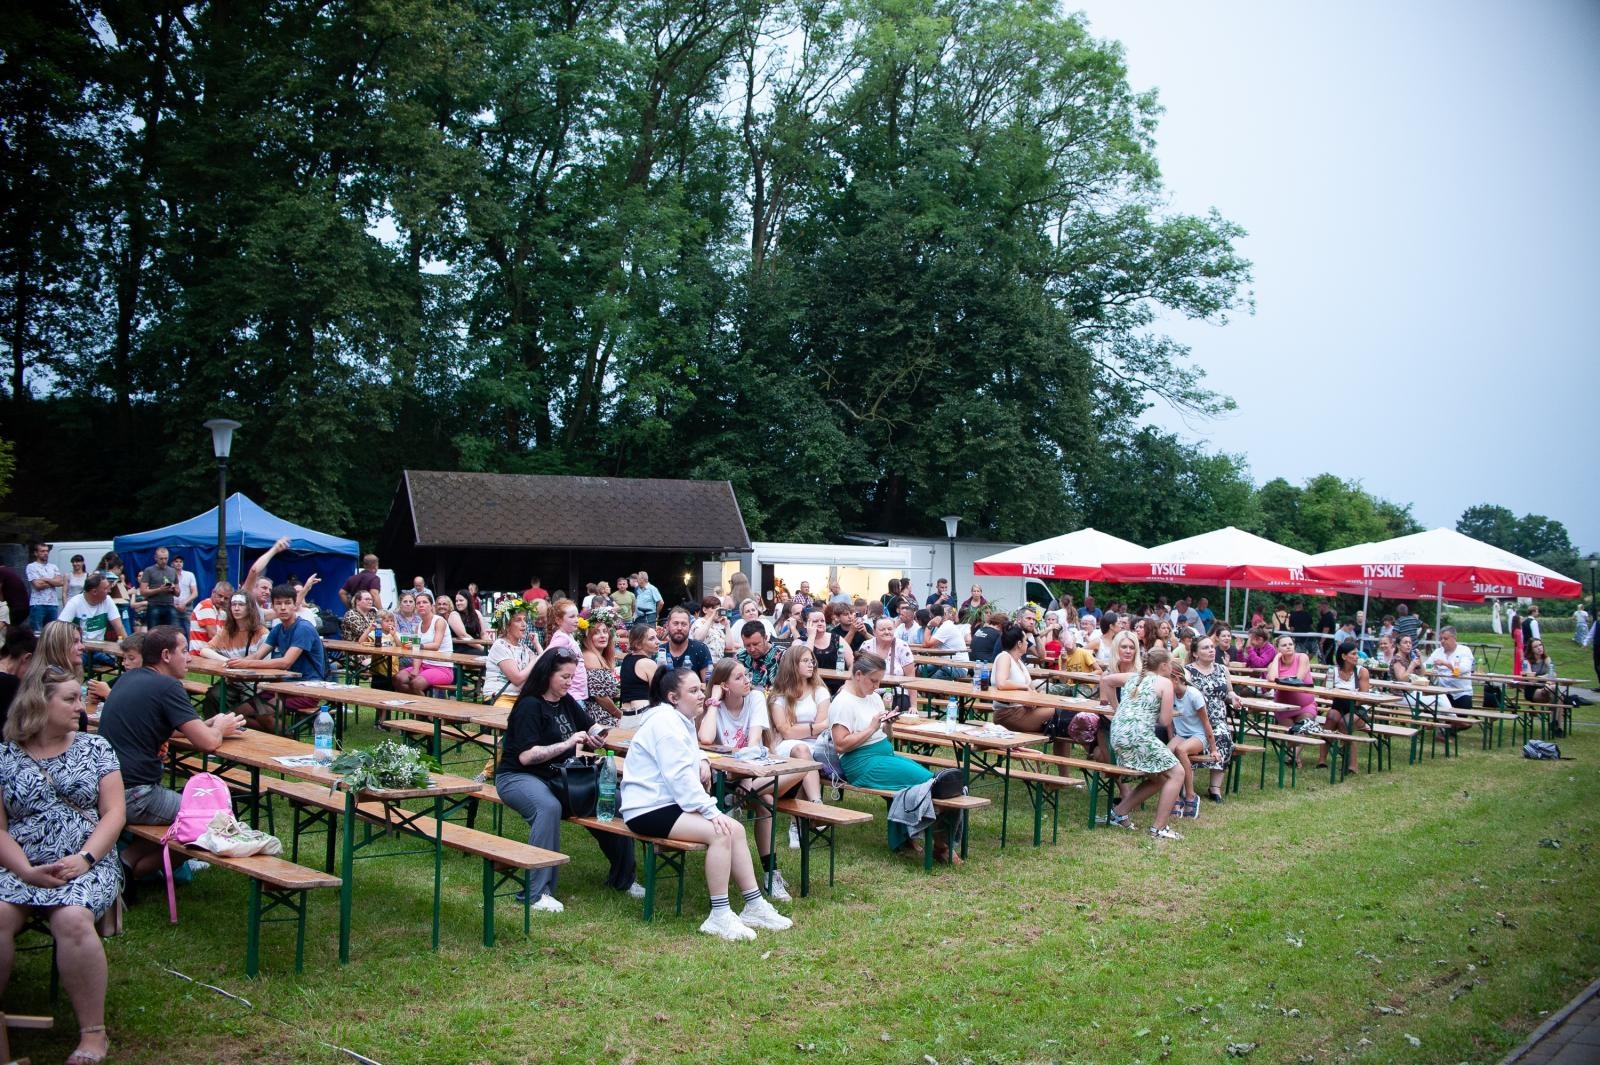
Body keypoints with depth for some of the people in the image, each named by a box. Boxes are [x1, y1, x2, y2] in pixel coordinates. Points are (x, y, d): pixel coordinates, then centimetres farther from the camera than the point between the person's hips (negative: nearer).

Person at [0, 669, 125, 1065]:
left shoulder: (94, 746, 8)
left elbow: (114, 812, 2)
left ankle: (93, 1033, -21)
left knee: (72, 920, -31)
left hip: (87, 865, -1)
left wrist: (83, 859, -13)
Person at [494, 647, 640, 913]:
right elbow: (526, 756, -21)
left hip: (558, 776, 7)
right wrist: (567, 743, -22)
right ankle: (538, 893, -35)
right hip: (518, 777, -7)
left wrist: (596, 735, 2)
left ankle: (622, 878, 7)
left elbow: (590, 725, 26)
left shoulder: (566, 702, 10)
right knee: (549, 807, -40)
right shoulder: (529, 706, -13)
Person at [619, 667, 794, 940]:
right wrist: (711, 811, -24)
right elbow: (679, 775, -24)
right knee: (720, 833, -25)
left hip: (669, 802, 11)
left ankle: (754, 906, 3)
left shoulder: (682, 720, 15)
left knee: (736, 828, -1)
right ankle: (719, 917, -20)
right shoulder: (665, 721, -17)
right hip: (648, 809, -10)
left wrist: (702, 761, 9)